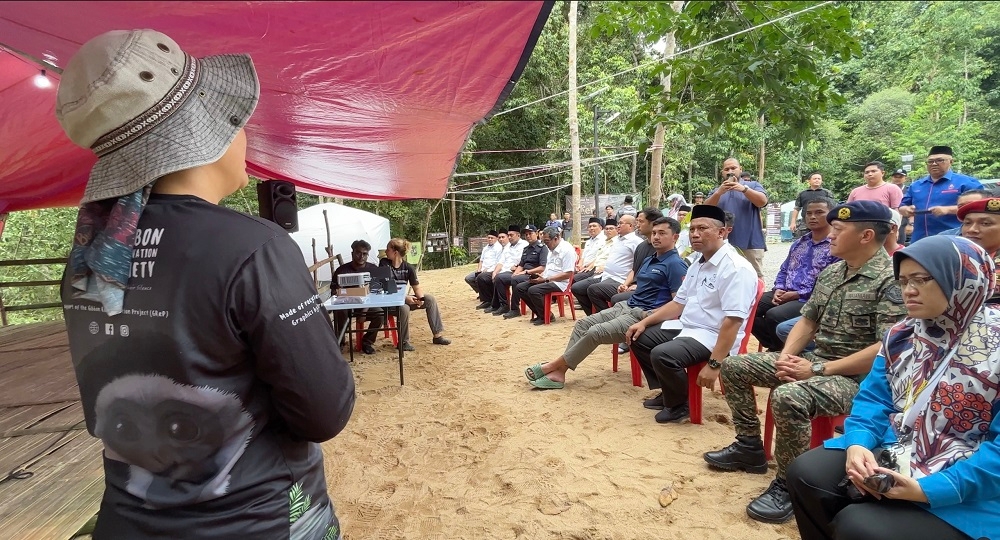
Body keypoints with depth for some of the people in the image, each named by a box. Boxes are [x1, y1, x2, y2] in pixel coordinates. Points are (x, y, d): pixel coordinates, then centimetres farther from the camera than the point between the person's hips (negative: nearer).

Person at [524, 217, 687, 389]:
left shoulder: (675, 264, -11)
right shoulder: (649, 259, 19)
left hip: (643, 315, -10)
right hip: (626, 306, 10)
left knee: (595, 332, -23)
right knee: (582, 324, -4)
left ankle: (553, 366, -11)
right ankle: (559, 372, -12)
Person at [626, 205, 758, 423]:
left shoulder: (736, 268, -20)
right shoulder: (698, 264, 11)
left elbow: (732, 322, -27)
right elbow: (679, 303, 16)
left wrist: (714, 364, -30)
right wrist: (644, 322, 7)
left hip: (712, 337, -10)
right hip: (686, 327, 10)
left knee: (662, 355, -30)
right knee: (638, 338, 8)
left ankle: (679, 404, -1)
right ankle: (668, 392, 19)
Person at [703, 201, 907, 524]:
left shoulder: (891, 279, -17)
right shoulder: (830, 272, 8)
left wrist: (818, 369, -23)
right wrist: (785, 357, -5)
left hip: (857, 376, -9)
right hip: (815, 360, 9)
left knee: (787, 397, -36)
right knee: (733, 366, 4)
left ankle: (788, 485, -14)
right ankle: (750, 447, 16)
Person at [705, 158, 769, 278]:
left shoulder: (753, 185, 11)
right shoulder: (716, 191, 15)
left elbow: (763, 201, -7)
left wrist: (744, 189, -21)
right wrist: (719, 193, -18)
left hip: (751, 243, -2)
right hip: (724, 244, 2)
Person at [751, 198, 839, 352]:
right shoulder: (798, 243, 19)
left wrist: (798, 294, -16)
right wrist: (778, 290, 2)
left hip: (810, 299, -7)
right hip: (785, 294, 7)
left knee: (773, 315, -31)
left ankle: (782, 349, -2)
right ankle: (774, 346, 6)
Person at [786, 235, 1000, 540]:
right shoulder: (902, 335, 4)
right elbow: (874, 398, 5)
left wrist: (929, 489, -25)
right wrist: (858, 443, -16)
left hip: (966, 493, -6)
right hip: (894, 455, 6)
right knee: (805, 474, -11)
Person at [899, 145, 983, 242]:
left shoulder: (965, 182, 3)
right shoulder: (915, 185, 19)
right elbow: (902, 206, 22)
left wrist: (948, 210, -19)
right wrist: (906, 210, -3)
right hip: (919, 241, 5)